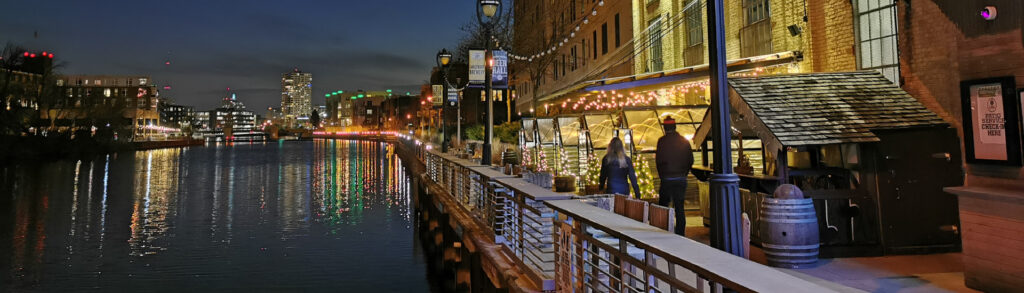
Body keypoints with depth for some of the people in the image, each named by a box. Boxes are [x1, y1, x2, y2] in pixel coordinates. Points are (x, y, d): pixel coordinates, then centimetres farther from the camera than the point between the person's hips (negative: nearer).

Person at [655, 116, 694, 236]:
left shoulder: (662, 140, -8)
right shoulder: (684, 141, 5)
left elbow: (659, 160, -9)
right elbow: (690, 160, 8)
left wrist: (661, 175, 5)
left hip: (667, 179, -4)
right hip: (681, 179, 4)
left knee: (663, 205, 9)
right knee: (680, 207, 8)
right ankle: (680, 234, 10)